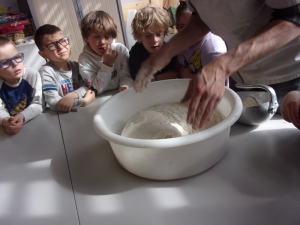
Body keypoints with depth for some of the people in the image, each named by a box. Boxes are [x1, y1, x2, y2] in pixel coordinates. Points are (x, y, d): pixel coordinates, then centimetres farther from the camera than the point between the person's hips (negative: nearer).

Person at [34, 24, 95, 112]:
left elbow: (87, 87, -5)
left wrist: (72, 96, -22)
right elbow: (54, 103, -20)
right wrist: (84, 100, -21)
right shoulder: (46, 71, -10)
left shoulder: (75, 65, 7)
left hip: (82, 111, 5)